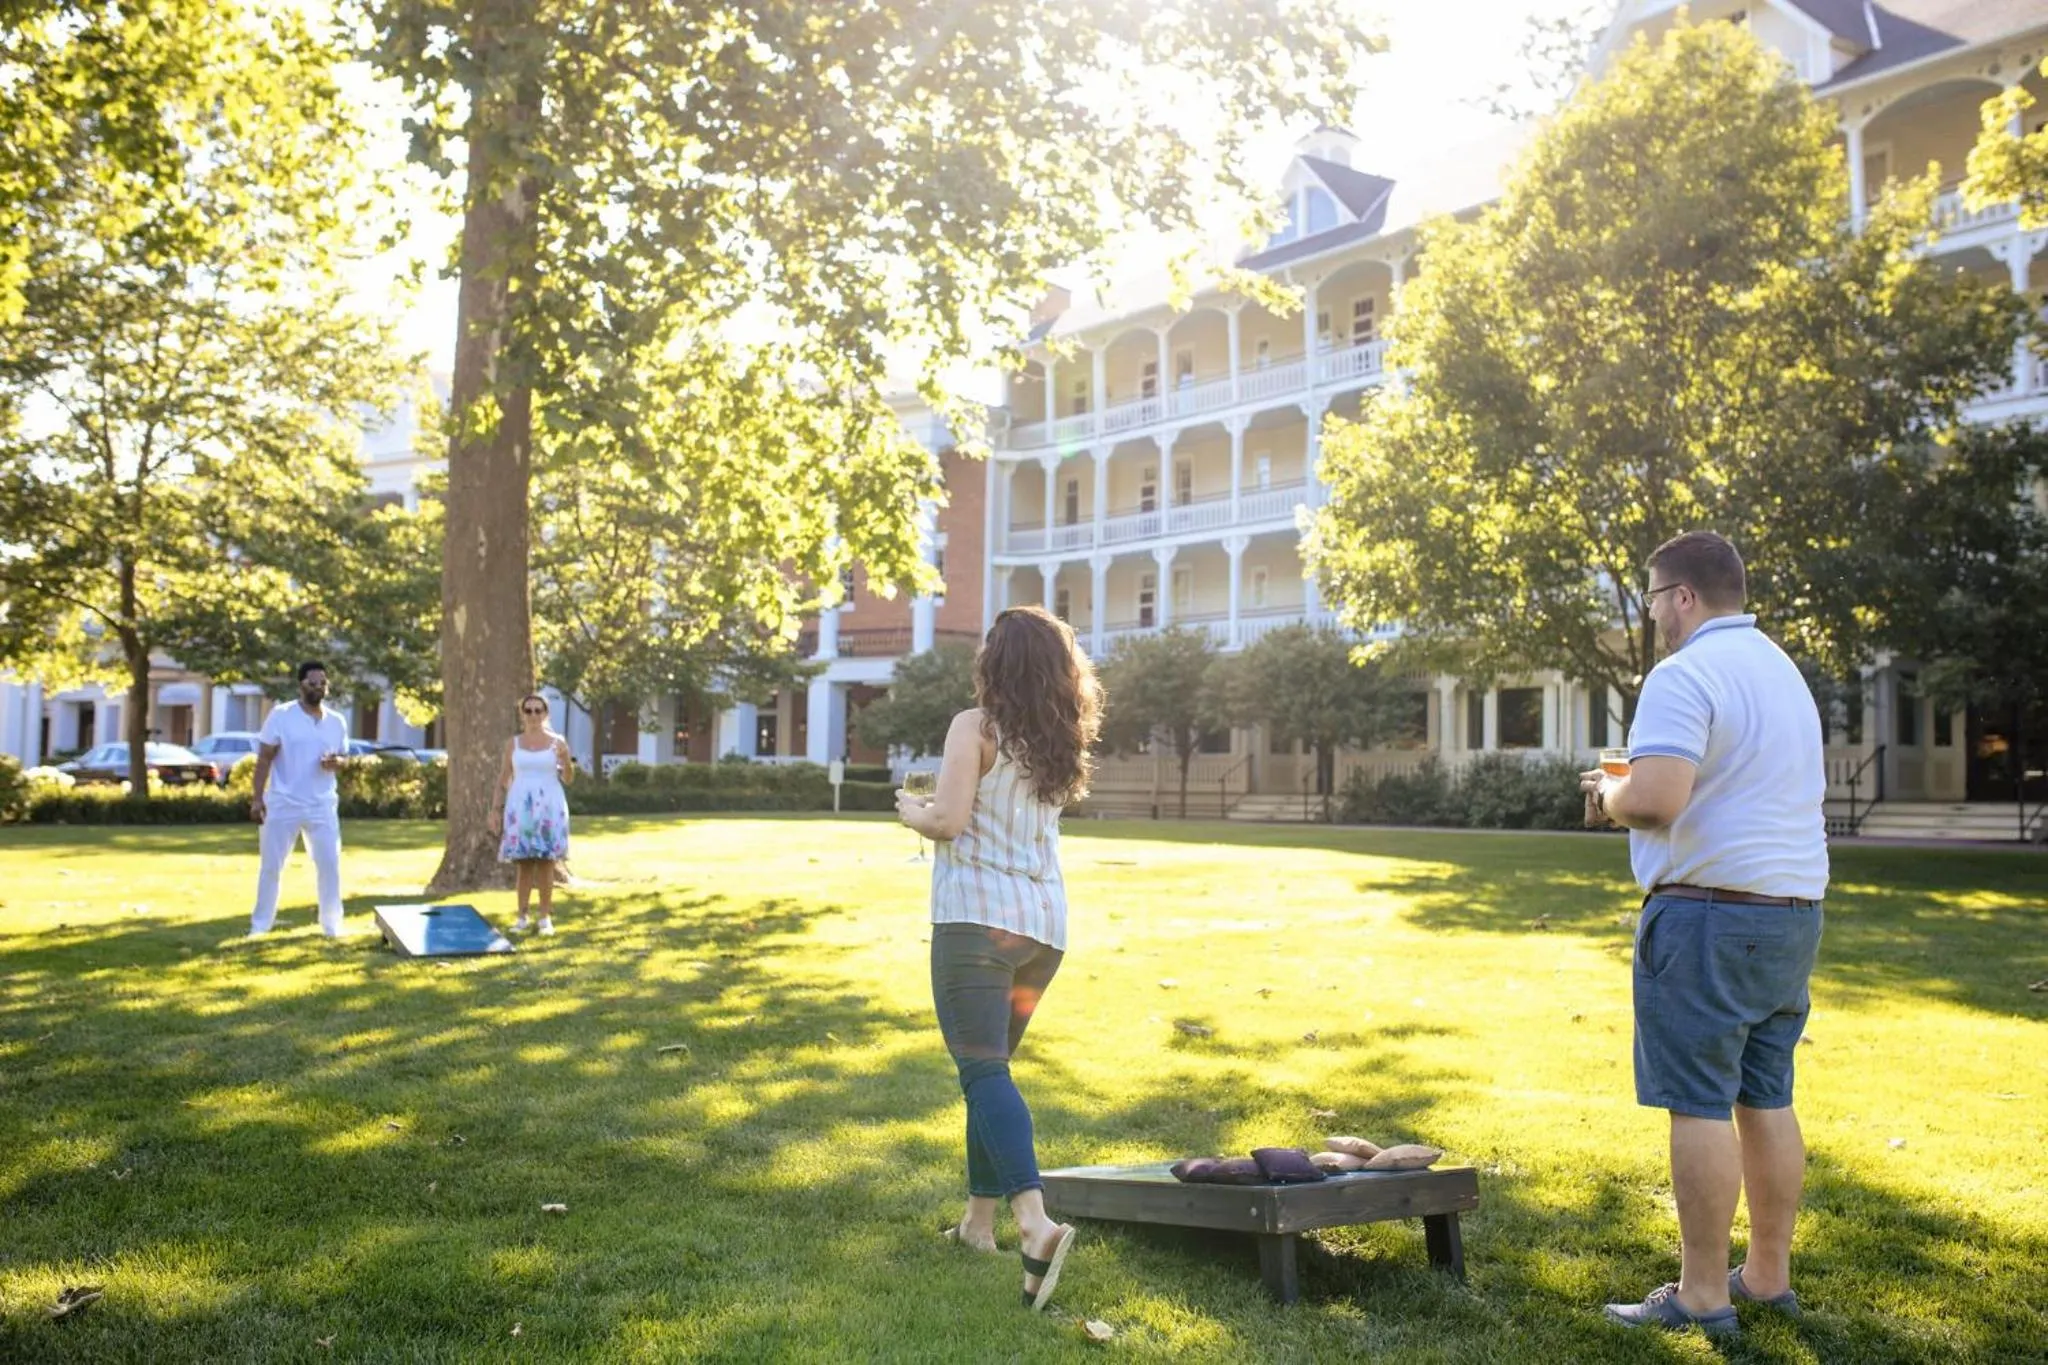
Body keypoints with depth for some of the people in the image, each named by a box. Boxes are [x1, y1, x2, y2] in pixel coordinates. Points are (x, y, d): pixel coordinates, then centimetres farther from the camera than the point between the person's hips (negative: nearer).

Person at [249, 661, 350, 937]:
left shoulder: (336, 722, 7)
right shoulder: (281, 715, -5)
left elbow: (344, 758, 15)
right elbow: (264, 758, -5)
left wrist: (336, 763, -10)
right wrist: (257, 798, -11)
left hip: (322, 805, 3)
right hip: (283, 803, -3)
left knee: (330, 865, 3)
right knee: (271, 866, 4)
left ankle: (332, 924, 14)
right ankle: (259, 926, 14)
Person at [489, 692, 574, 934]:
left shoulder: (557, 742, 4)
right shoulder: (513, 744, 7)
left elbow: (569, 779, 5)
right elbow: (503, 780, 10)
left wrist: (565, 759, -14)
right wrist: (496, 809, 4)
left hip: (548, 807, -1)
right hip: (521, 807, 1)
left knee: (546, 862, -1)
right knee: (523, 863, 2)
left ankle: (546, 917, 5)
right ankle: (522, 917, 8)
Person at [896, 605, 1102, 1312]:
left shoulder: (975, 727, -7)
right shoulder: (1059, 743, 13)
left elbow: (949, 821, -15)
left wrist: (912, 811, 5)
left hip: (977, 916, -7)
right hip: (1045, 923, 7)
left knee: (983, 1068, -13)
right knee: (992, 1065, 19)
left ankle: (1035, 1221, -29)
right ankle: (980, 1219, 24)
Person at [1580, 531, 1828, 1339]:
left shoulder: (1686, 675, -14)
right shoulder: (1785, 673, 18)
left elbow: (1656, 797, -26)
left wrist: (1608, 793, -4)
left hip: (1709, 914, -9)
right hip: (1792, 912, 9)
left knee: (1699, 1104, -4)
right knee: (1767, 1099, 14)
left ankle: (1703, 1294, 1)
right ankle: (1769, 1274, 22)